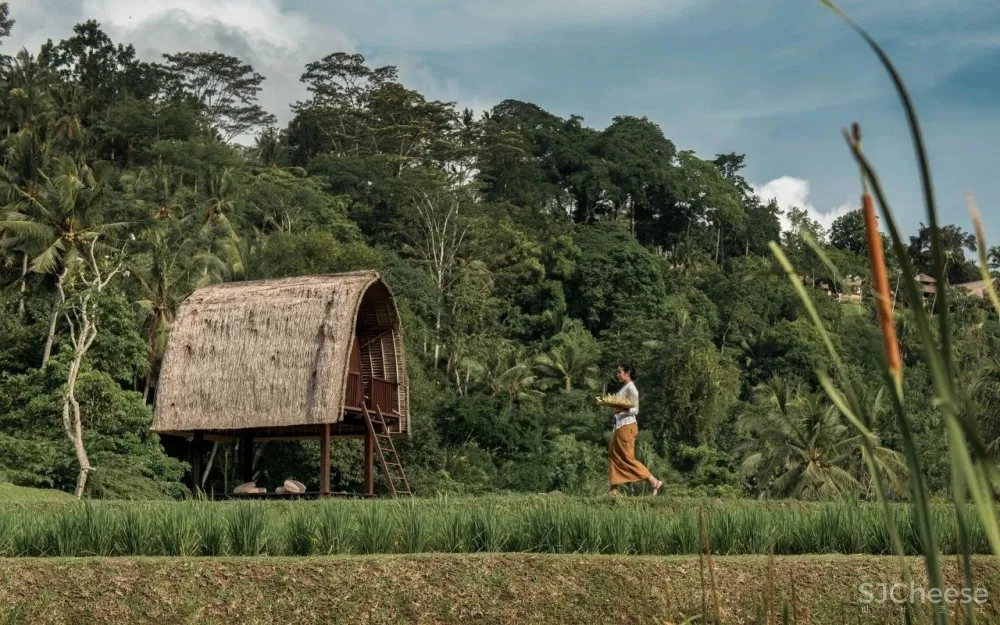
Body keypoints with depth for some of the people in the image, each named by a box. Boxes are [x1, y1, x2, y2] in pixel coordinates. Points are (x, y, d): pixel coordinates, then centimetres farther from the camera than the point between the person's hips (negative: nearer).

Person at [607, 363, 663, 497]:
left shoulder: (631, 388, -11)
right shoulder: (624, 387, 15)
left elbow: (635, 410, -16)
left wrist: (622, 410, -30)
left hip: (627, 426, -10)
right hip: (620, 426, 10)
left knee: (628, 458, -7)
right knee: (614, 455, 8)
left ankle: (655, 482, -6)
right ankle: (614, 489, 10)